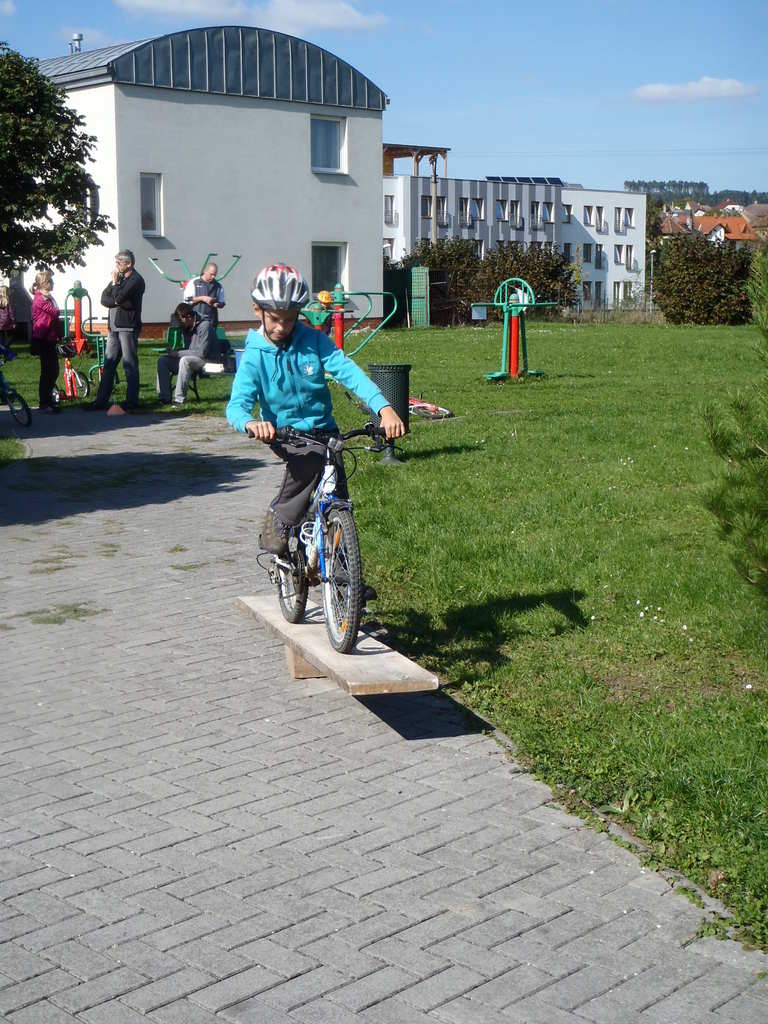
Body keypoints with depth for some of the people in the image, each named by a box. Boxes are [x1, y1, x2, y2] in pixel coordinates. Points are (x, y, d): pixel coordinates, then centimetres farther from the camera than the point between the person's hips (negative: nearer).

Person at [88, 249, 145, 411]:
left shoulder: (136, 280, -8)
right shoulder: (120, 277, 17)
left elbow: (119, 297, -20)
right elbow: (104, 299, 9)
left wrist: (114, 282, -4)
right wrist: (118, 302, -9)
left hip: (128, 328, -8)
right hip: (114, 327, 8)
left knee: (130, 365, -5)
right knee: (108, 364, 9)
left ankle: (131, 403, -1)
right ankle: (101, 400, 14)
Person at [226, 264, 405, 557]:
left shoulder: (313, 340, -6)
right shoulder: (254, 356, -9)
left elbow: (348, 371, -18)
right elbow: (237, 405, -20)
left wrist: (384, 408, -33)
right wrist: (250, 423, -46)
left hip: (323, 430, 3)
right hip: (285, 435, -2)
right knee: (310, 457, -35)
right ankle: (279, 519, -16)